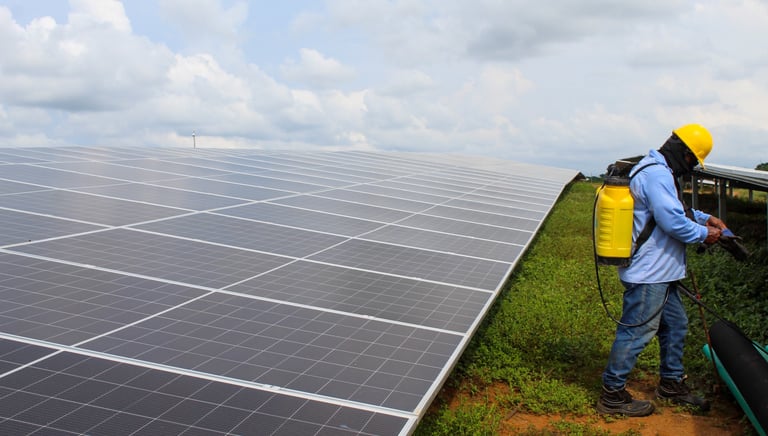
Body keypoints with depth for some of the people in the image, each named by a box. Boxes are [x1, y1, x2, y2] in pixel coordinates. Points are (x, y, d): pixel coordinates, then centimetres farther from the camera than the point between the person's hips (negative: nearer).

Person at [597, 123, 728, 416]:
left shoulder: (657, 170, 15)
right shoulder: (657, 174, -20)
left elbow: (677, 209, 27)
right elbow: (673, 221, -25)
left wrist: (704, 218, 12)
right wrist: (704, 234, -9)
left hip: (659, 272, 11)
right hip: (648, 274, -11)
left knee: (675, 324, 22)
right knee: (636, 333, -3)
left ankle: (671, 384, 38)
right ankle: (612, 396, 8)